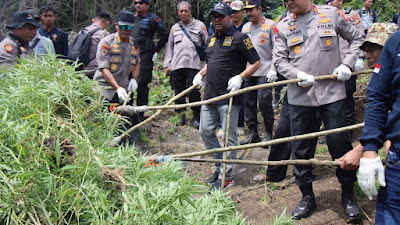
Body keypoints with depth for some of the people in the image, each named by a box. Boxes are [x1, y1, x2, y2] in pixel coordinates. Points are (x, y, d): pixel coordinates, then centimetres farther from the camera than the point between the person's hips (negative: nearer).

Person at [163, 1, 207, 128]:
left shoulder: (199, 25, 10)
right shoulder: (175, 28, 20)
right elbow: (170, 47, 22)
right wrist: (168, 64, 14)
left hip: (193, 64, -3)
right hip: (177, 65, 3)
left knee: (194, 91, -10)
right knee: (179, 92, 4)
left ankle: (196, 117, 2)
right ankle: (180, 116, 17)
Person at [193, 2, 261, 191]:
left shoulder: (239, 38, -5)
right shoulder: (211, 40, 18)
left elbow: (256, 62, -6)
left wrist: (240, 77, -18)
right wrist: (201, 74, 14)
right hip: (210, 95, 8)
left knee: (229, 136, -1)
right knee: (205, 131, 10)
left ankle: (226, 175, 8)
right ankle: (220, 166, 26)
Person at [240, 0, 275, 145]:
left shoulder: (270, 25, -2)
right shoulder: (245, 27, 16)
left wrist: (273, 69, -13)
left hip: (264, 72, -6)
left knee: (264, 103, -6)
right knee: (248, 102, 5)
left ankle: (268, 133, 8)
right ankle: (252, 133, 14)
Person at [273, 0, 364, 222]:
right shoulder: (283, 26, 6)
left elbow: (357, 38, 13)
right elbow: (279, 59, 6)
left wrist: (347, 64, -2)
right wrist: (298, 75, -12)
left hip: (332, 91, -1)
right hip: (299, 95, 2)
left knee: (340, 144, 1)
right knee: (301, 148, 6)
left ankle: (348, 195, 18)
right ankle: (307, 196, 21)